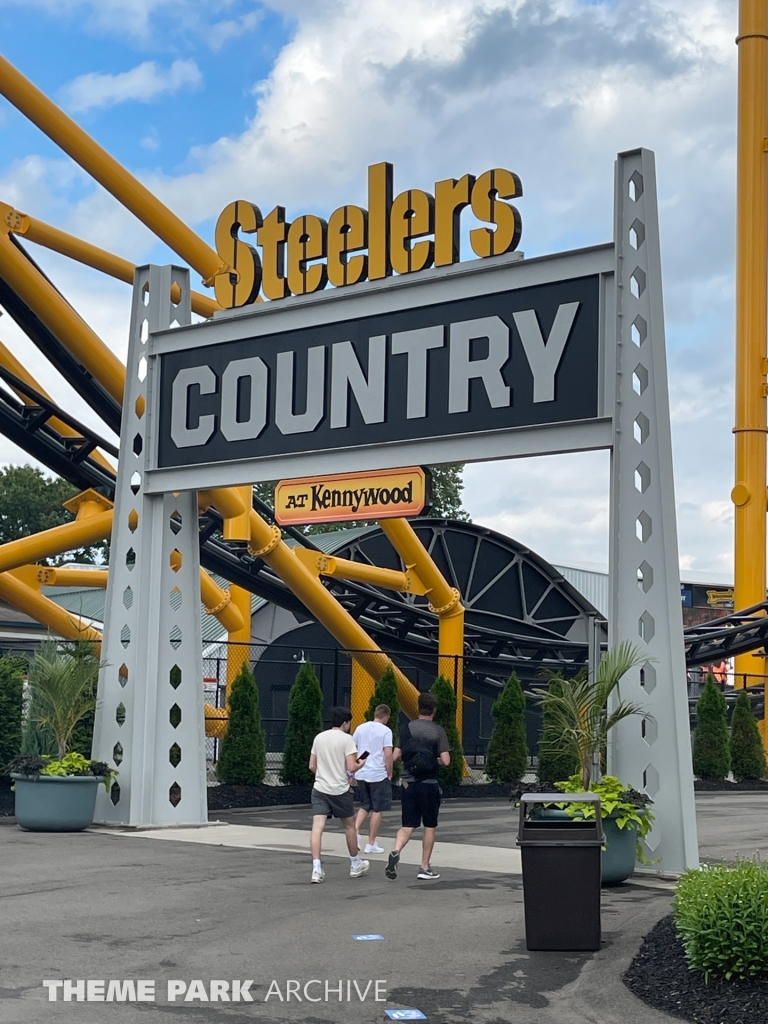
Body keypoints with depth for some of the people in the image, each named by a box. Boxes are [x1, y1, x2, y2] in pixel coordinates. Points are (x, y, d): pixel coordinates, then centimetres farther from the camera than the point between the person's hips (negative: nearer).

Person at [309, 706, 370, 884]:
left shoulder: (319, 737, 7)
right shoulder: (346, 739, -8)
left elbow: (312, 766, 10)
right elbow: (351, 767, -14)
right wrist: (360, 764, 7)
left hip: (320, 789, 3)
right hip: (340, 790, -3)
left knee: (317, 827, -5)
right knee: (349, 826, 15)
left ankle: (316, 869, -18)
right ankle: (355, 865, 29)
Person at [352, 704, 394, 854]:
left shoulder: (361, 728, 7)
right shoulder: (385, 731, -8)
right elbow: (388, 754, -14)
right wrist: (389, 774, -2)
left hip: (361, 774, 5)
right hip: (378, 775, -5)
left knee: (365, 806, 19)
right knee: (377, 809, 5)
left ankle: (355, 831, -3)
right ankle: (371, 844, 8)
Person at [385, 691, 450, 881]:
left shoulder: (407, 728, 2)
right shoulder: (438, 731, -5)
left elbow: (395, 756, 2)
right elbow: (445, 761, -11)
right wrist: (436, 760, 10)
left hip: (408, 784, 2)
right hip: (429, 785, -2)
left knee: (408, 826, 5)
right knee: (430, 826, 12)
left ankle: (395, 851, -22)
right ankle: (425, 867, 14)